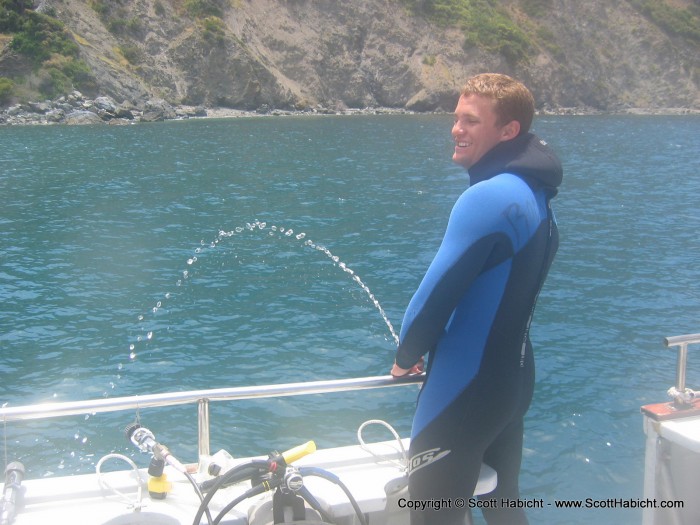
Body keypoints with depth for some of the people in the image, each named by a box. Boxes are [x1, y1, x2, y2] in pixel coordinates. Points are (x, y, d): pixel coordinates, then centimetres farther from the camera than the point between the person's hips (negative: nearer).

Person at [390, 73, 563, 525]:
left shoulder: (488, 197, -22)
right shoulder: (535, 196, 8)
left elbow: (438, 289, -20)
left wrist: (406, 356, -2)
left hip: (464, 392, -9)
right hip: (513, 380, 9)